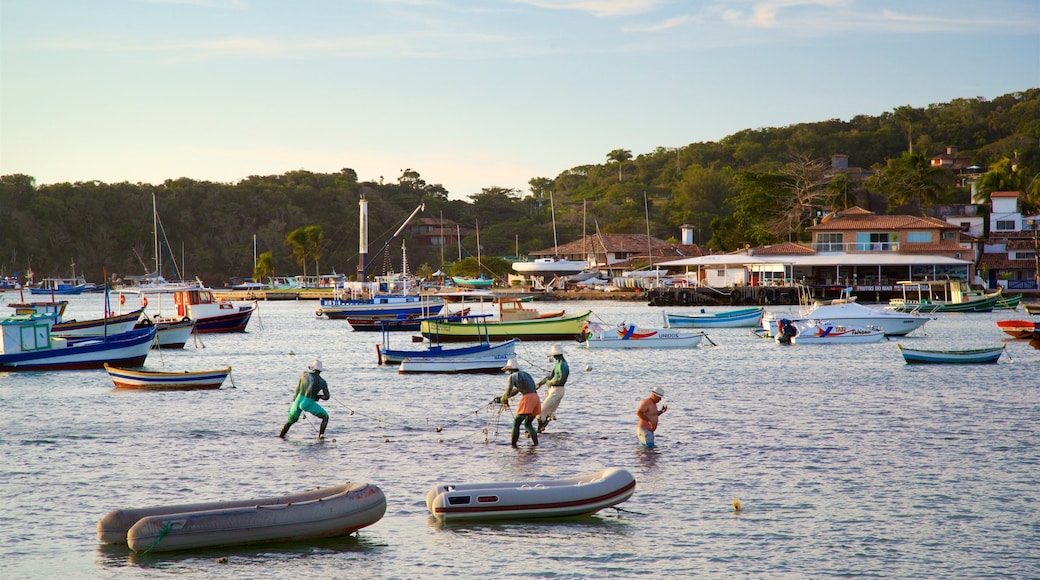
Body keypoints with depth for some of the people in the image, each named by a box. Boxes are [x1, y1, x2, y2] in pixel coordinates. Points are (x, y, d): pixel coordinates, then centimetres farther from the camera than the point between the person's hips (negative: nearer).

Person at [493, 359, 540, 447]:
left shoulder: (512, 376, 2)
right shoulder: (525, 374, 28)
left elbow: (508, 392, -6)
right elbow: (515, 391, 36)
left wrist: (504, 400, 16)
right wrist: (501, 398, 38)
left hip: (527, 398, -8)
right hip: (535, 398, 8)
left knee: (516, 423, 1)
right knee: (528, 424, 18)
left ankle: (513, 445, -3)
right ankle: (536, 444, 8)